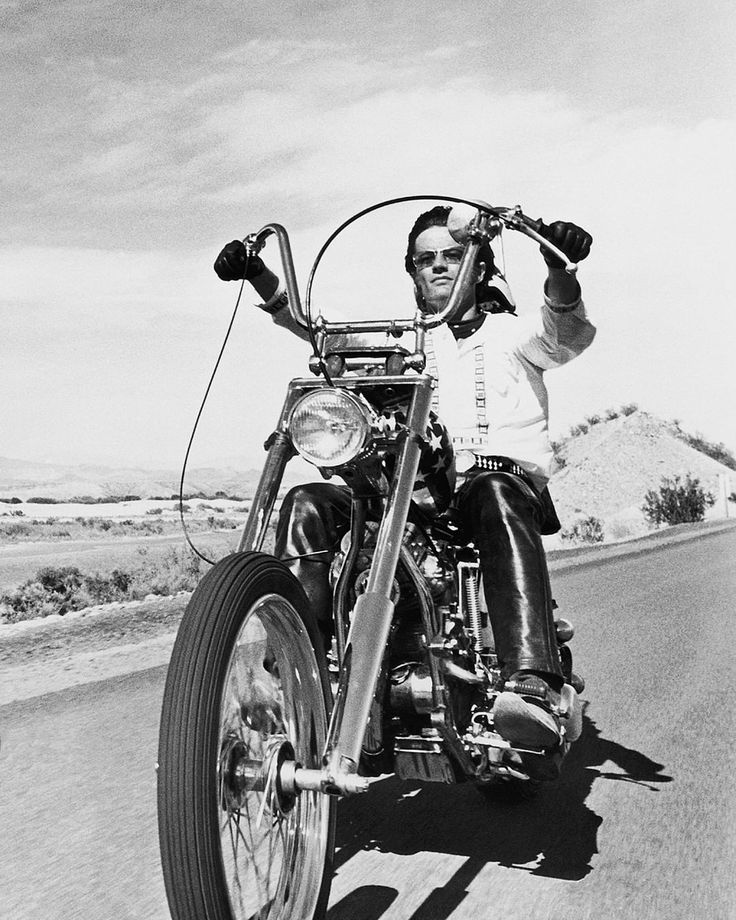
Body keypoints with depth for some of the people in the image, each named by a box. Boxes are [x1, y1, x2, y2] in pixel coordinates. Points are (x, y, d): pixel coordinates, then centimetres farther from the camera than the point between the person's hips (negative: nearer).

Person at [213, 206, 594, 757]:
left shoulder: (510, 330, 18)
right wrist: (260, 278, -3)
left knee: (496, 497, -40)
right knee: (308, 504, -20)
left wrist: (558, 267, -27)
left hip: (505, 477, -3)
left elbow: (566, 334, -5)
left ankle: (534, 687, -53)